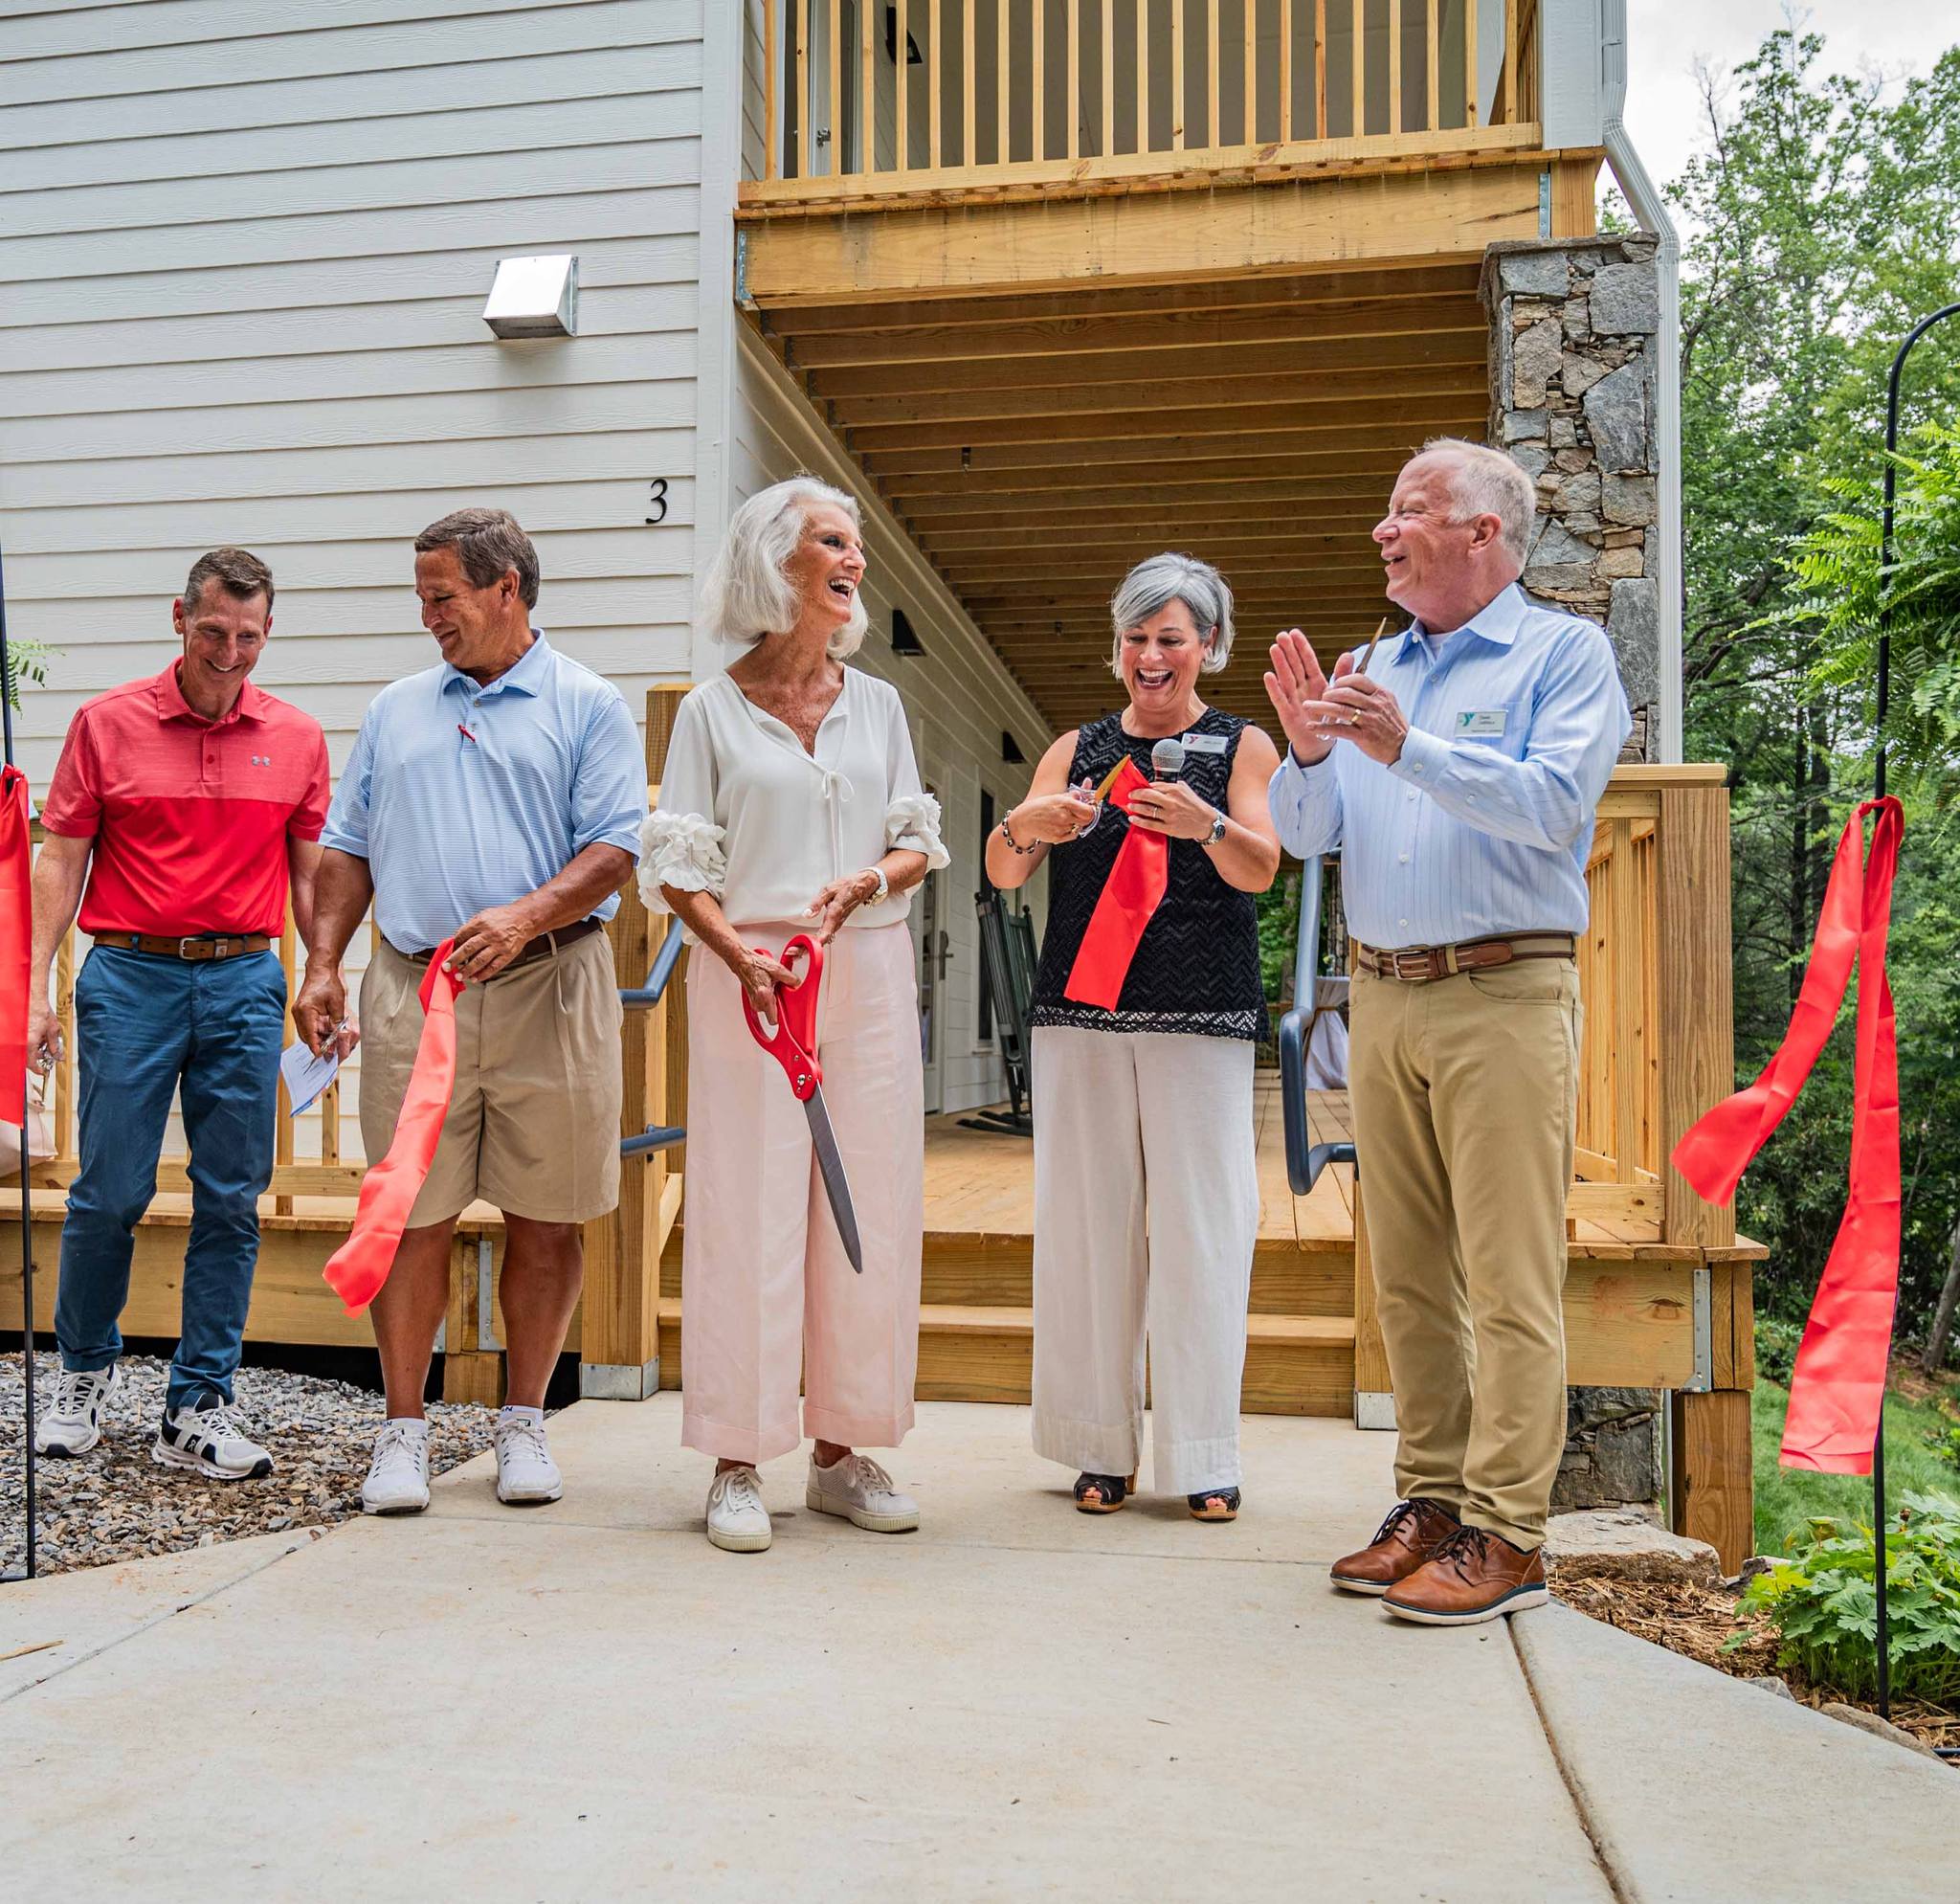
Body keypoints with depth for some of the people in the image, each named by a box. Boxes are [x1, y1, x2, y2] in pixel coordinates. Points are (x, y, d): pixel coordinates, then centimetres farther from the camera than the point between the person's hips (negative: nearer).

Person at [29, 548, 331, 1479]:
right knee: (109, 1193, 2)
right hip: (130, 978, -1)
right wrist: (37, 988, -4)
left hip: (245, 983, 2)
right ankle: (83, 1375, 26)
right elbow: (60, 861, 3)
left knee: (231, 1201, 2)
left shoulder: (297, 739, 7)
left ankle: (199, 1409, 12)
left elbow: (311, 875, 10)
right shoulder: (107, 722, 3)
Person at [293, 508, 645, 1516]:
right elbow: (348, 848, 17)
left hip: (548, 989, -2)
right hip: (412, 991, 3)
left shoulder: (588, 707, 5)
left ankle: (523, 1423, 17)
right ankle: (403, 1430, 13)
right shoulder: (396, 710, 17)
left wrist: (526, 915, -20)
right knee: (414, 1217, 3)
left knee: (544, 1221, 4)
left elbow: (614, 848, -4)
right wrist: (322, 963, 4)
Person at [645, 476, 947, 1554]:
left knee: (870, 1210, 4)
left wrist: (866, 883, -10)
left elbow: (917, 844, 12)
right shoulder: (712, 710, 3)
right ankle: (738, 1463, 9)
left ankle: (840, 1452, 16)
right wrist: (740, 951, -18)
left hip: (868, 975, 4)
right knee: (748, 1211, -3)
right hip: (748, 973, -3)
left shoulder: (877, 703, 13)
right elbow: (678, 867, -1)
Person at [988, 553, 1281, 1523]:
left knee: (1198, 1225, -3)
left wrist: (1207, 825, -25)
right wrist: (1023, 826, -16)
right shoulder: (1076, 749, 14)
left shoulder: (1241, 745, 9)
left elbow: (1260, 870, -4)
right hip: (1079, 1012, 2)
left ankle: (1203, 1457, 7)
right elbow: (1004, 873, 6)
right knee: (1087, 1220, 2)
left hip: (1201, 1017, -2)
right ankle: (1100, 1448, 12)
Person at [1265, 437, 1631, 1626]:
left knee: (1509, 1280, -5)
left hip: (1505, 994, -6)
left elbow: (1554, 805, -15)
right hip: (1384, 995, 6)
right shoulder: (1378, 669, 19)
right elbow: (1307, 836, 13)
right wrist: (1310, 752, -6)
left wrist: (1406, 748, -21)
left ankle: (1505, 1535, 1)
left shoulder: (1564, 652, 2)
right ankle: (1433, 1499, 19)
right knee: (1411, 1274, 9)